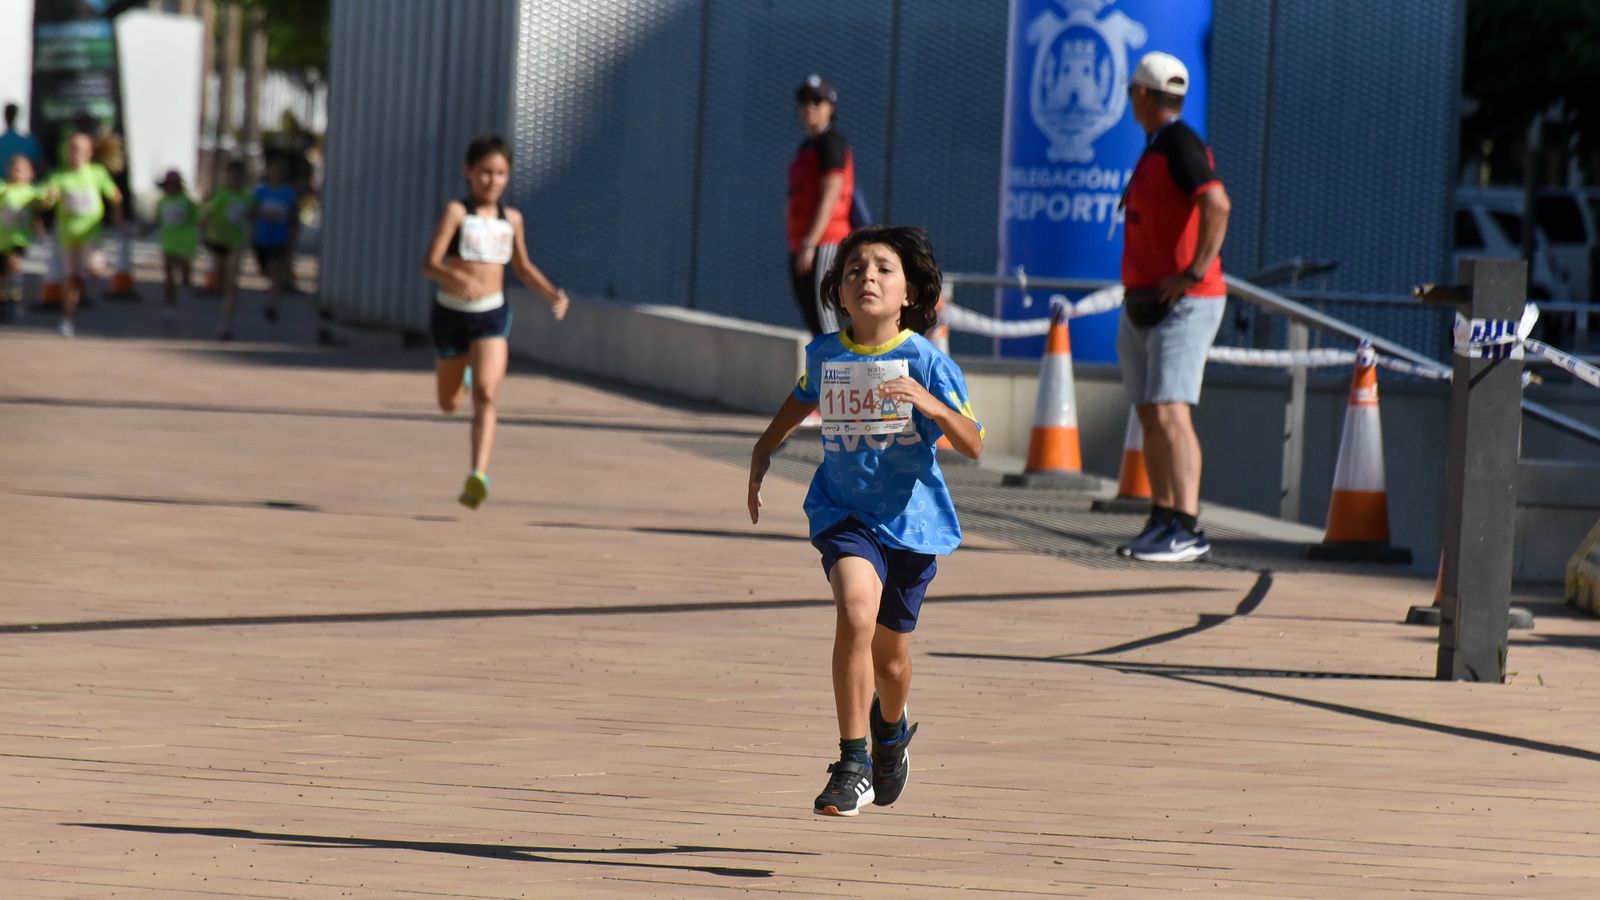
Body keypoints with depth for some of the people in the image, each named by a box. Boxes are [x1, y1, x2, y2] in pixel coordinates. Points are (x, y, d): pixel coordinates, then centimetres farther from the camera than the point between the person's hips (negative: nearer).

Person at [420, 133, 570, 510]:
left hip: (492, 314, 1)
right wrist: (457, 277, -39)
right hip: (452, 312, -1)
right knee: (450, 404, 16)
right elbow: (429, 265, -18)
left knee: (486, 395, -19)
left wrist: (552, 293, 5)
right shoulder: (456, 213, -10)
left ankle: (479, 475, -27)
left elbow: (523, 267, 21)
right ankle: (462, 377, 53)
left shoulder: (511, 220, 4)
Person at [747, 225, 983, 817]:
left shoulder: (926, 362, -12)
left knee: (890, 659, 13)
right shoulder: (824, 355, -3)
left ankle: (891, 730, 50)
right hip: (845, 511, 0)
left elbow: (973, 445, -16)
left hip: (912, 518, 0)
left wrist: (928, 403, -32)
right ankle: (852, 767, -22)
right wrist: (763, 452, 14)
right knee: (856, 612, -28)